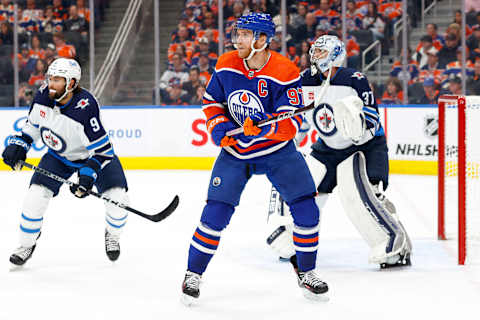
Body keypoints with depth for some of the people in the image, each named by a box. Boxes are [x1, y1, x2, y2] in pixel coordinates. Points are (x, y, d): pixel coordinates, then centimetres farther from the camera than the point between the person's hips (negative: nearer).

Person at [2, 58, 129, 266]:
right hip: (59, 155, 4)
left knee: (117, 198, -17)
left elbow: (101, 148, -30)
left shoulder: (86, 106, -34)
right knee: (35, 197, -12)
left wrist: (88, 175, -38)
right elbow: (33, 124, 5)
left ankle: (112, 235, 17)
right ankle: (27, 245, 12)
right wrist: (18, 144, -8)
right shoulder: (43, 96, -18)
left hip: (93, 154, -4)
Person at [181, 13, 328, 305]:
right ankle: (194, 274, 7)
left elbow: (291, 123, -21)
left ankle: (306, 272, 11)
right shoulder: (226, 66, -7)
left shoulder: (285, 72, -19)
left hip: (277, 151, -1)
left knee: (306, 208, -8)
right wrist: (219, 126, -9)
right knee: (216, 212, -9)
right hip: (235, 151, 1)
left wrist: (264, 127, -38)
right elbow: (211, 101, 9)